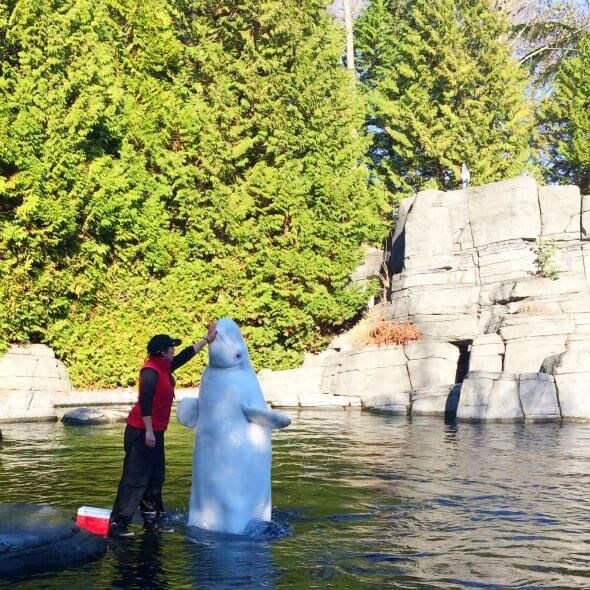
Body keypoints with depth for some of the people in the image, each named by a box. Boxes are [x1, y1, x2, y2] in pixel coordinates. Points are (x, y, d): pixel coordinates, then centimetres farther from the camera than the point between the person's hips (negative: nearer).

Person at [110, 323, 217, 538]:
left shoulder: (164, 368, 12)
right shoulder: (151, 371, -16)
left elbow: (185, 356, 26)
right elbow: (144, 402, -21)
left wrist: (207, 340, 29)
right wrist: (149, 431, -22)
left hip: (155, 433, 10)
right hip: (142, 433, -10)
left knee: (155, 478, 14)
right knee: (135, 479, -8)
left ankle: (152, 521, 22)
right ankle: (118, 523, -3)